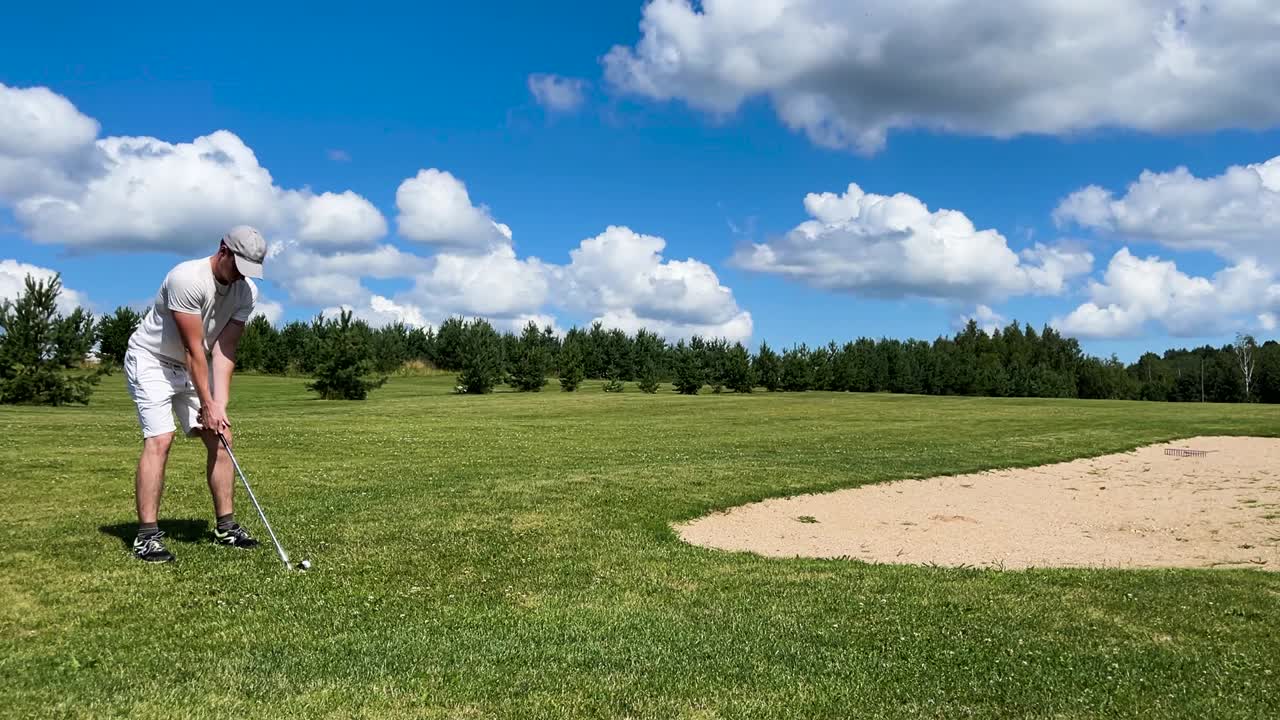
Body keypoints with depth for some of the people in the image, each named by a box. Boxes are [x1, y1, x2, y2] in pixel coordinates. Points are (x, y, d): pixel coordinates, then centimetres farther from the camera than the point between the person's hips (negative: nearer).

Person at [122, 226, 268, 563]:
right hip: (151, 360, -6)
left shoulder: (247, 292, -10)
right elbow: (193, 348, -26)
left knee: (220, 438, -1)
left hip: (194, 367, 7)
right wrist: (208, 404, -23)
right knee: (160, 440, -18)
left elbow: (224, 349, -11)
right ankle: (147, 535, -15)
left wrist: (220, 404, -19)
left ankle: (226, 526, 6)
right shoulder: (187, 278, -29)